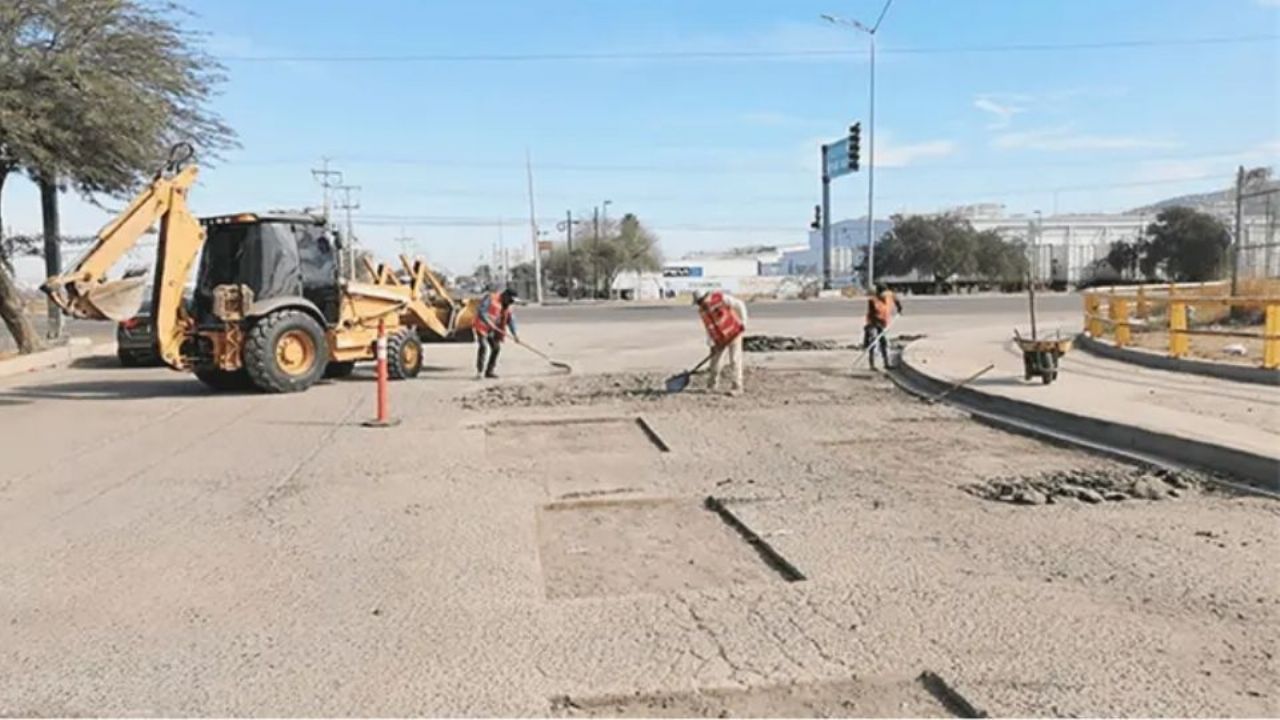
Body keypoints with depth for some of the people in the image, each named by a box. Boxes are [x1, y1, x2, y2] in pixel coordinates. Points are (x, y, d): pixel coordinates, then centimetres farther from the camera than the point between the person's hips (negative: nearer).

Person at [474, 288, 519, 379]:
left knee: (496, 347, 3)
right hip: (481, 327, -8)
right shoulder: (490, 298, -15)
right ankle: (479, 371, -15)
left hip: (492, 330, 8)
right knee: (483, 347, -20)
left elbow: (511, 320, 4)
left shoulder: (507, 306, 8)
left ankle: (489, 371, 13)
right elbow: (481, 311, -21)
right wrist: (488, 322, -30)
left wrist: (514, 334, -8)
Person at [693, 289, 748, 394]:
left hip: (734, 333, -6)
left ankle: (737, 387, 2)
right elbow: (708, 328, 3)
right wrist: (711, 344, -3)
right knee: (715, 361, 7)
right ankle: (713, 386, 23)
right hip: (720, 339, 6)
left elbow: (740, 305, -14)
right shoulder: (702, 310, -1)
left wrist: (743, 322, -16)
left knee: (734, 361, -6)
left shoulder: (721, 298, -20)